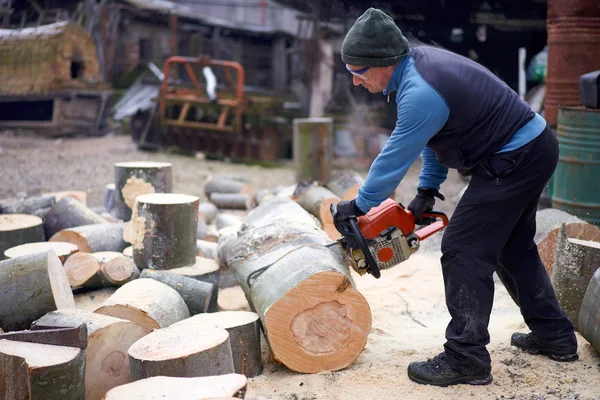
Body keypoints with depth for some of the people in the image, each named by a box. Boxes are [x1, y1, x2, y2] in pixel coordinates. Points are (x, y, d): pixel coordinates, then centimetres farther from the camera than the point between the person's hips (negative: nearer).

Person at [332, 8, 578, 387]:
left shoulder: (420, 93, -27)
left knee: (464, 251, -7)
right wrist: (428, 190, 10)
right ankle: (554, 335, 33)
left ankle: (466, 359, 0)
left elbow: (394, 160, -19)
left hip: (514, 161, -10)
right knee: (513, 247, 21)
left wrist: (358, 206, -6)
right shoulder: (420, 59, 3)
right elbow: (433, 138, 12)